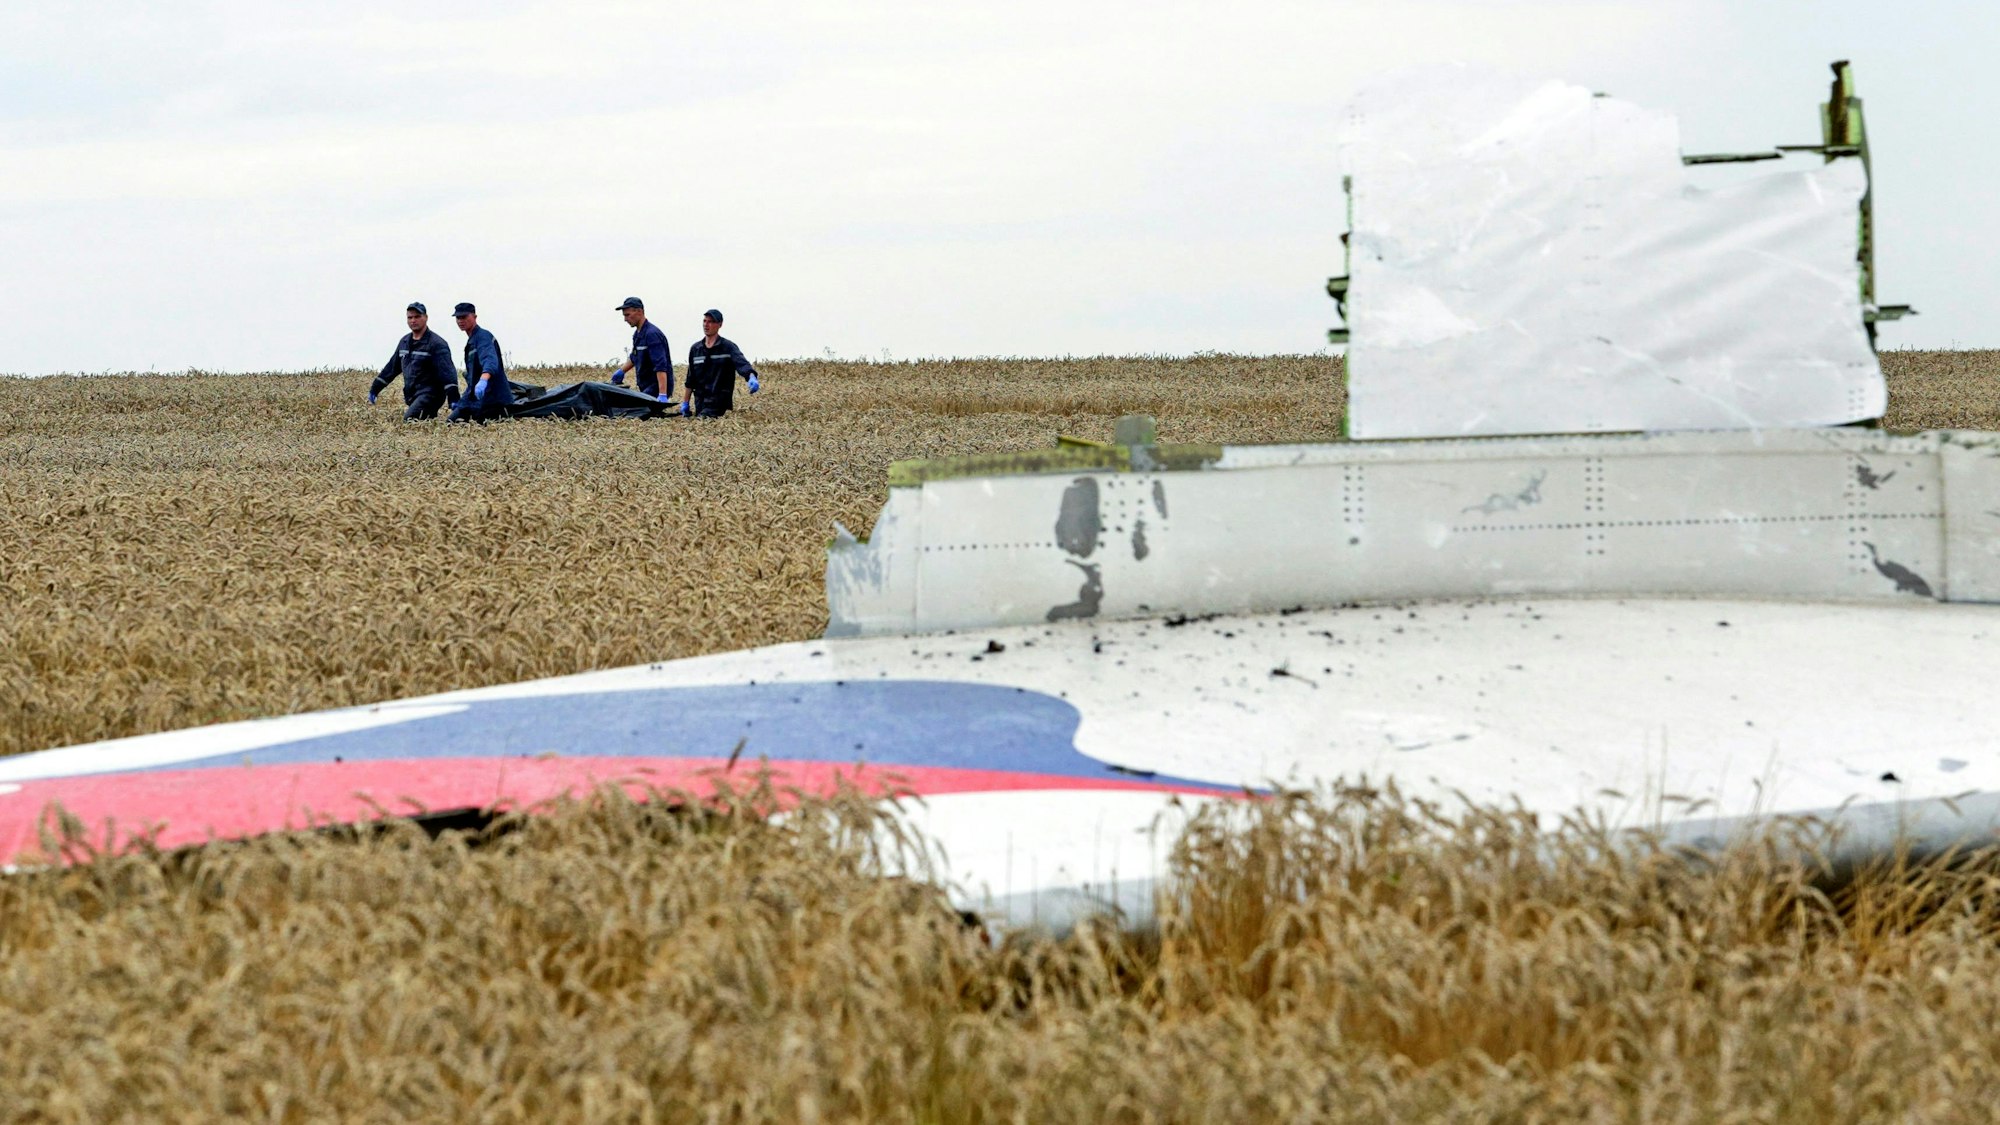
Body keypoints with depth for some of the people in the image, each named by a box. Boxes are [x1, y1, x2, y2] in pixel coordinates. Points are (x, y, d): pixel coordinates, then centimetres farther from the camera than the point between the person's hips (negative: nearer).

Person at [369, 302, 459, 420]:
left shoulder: (436, 343, -9)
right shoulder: (405, 342, 15)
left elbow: (447, 371, -19)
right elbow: (391, 368, 25)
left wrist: (453, 399, -31)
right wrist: (374, 390, 26)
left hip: (429, 395, -8)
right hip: (412, 397, 8)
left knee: (409, 419, -26)